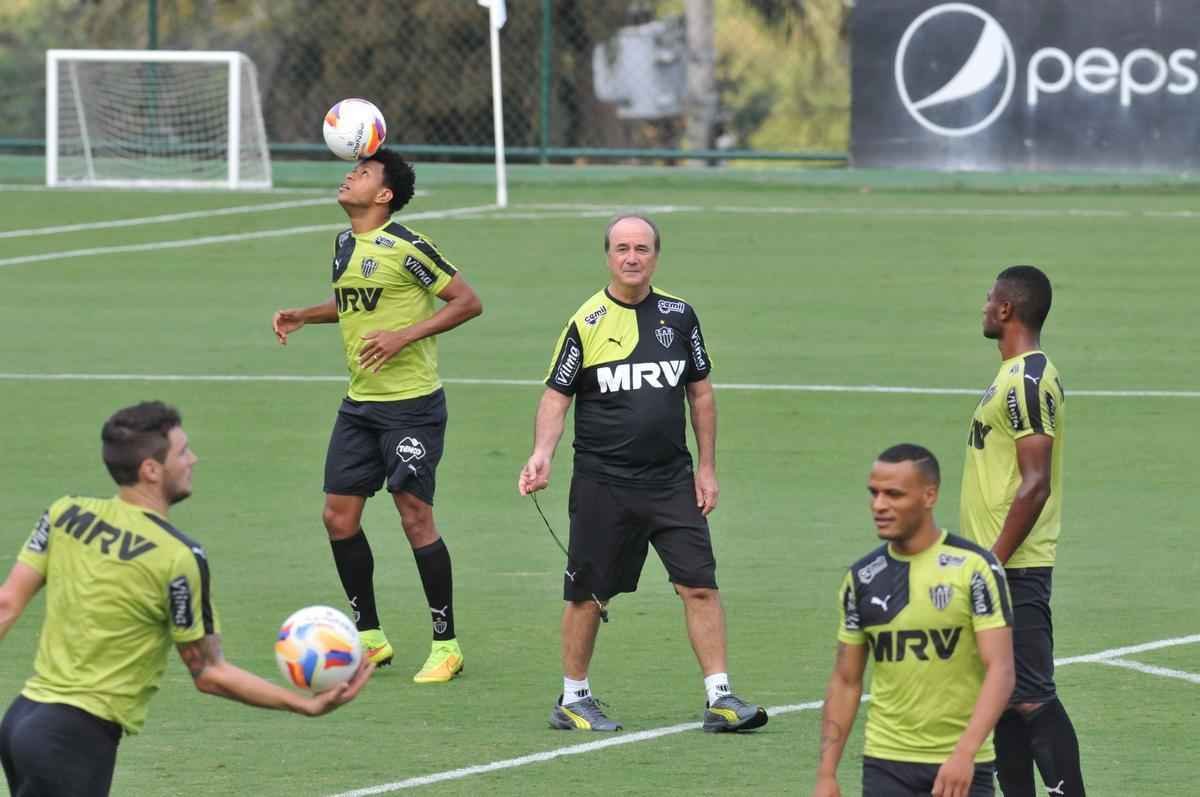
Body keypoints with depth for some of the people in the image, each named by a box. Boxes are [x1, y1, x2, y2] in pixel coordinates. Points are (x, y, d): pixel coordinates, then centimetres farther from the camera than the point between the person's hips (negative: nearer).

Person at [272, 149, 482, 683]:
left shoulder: (405, 247, -14)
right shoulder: (345, 244, 11)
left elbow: (467, 302, -13)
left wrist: (404, 335, -20)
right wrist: (303, 316, 15)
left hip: (411, 403, -8)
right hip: (359, 403, 8)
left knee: (415, 517, -8)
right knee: (338, 516, 4)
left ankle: (446, 645, 3)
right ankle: (370, 638, 17)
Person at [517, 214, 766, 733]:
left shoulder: (678, 315, 6)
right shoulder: (586, 323, -3)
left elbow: (700, 393, 13)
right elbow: (556, 396, -1)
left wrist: (707, 468, 10)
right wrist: (542, 454, -17)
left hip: (672, 480, 2)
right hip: (602, 483, -2)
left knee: (700, 585, -5)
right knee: (588, 593, 4)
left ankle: (720, 699, -2)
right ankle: (573, 700, 18)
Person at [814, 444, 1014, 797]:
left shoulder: (974, 568, -8)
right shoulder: (862, 578, 5)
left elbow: (1000, 671, -13)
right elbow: (845, 681, 10)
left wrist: (965, 753, -26)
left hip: (960, 767, -3)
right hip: (886, 764, 3)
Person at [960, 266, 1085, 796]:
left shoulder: (1027, 381, -17)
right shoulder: (1017, 376, 16)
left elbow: (1034, 484, -22)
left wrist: (994, 560, -22)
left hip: (1015, 569, -11)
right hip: (1000, 566, 11)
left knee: (1031, 697, -11)